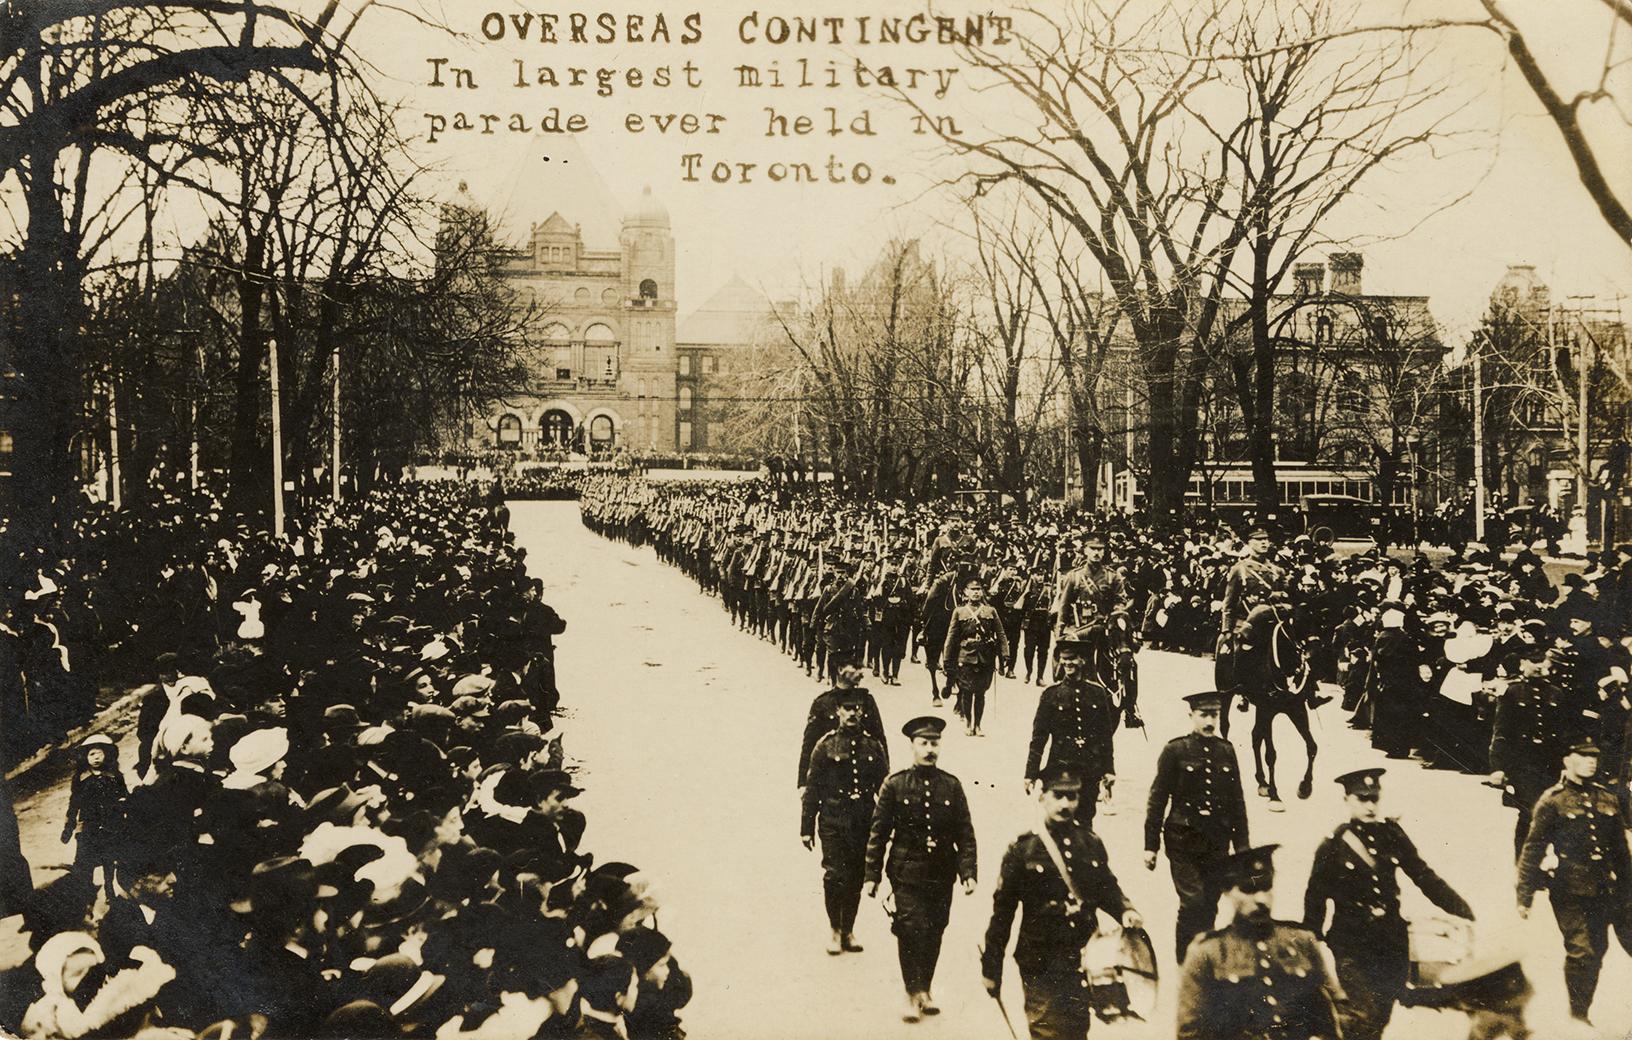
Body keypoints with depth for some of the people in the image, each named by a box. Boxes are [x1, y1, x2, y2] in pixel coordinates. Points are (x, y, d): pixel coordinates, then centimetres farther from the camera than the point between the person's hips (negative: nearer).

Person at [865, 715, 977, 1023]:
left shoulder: (952, 786, 4)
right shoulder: (894, 785, -3)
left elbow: (965, 833, 6)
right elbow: (879, 832, 0)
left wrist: (968, 872, -2)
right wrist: (872, 874, -1)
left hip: (942, 875, 3)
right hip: (907, 873, -3)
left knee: (934, 933, 8)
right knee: (911, 929, -10)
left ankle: (925, 990, 24)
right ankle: (913, 994, 3)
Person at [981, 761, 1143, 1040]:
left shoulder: (1091, 844, 6)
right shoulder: (1023, 849, -6)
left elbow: (1107, 887, 18)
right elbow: (1002, 910, -3)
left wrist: (1125, 910, -5)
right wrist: (991, 968, -2)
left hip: (1084, 961, 4)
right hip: (1040, 965, -4)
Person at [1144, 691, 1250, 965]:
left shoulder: (1227, 751, 8)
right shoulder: (1175, 751, -4)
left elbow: (1237, 801, 14)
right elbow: (1157, 799, -2)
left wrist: (1241, 844, 12)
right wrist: (1151, 845, -4)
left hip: (1218, 842, 4)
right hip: (1184, 841, -4)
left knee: (1210, 906, 7)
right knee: (1193, 903, -11)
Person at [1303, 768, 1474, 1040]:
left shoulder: (1391, 834, 4)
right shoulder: (1332, 847, -5)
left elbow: (1425, 877, 6)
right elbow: (1315, 903, -1)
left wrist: (1463, 912, -3)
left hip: (1393, 943, 4)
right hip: (1350, 945, -4)